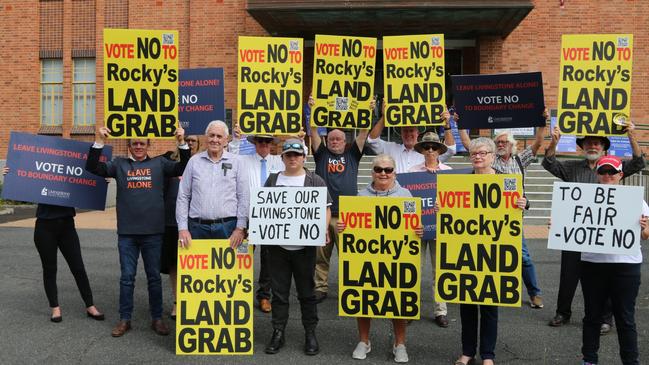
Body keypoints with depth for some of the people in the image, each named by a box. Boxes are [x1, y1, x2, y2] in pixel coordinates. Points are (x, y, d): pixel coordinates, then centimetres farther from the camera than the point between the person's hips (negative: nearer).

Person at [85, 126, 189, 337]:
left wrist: (182, 143, -10)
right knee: (127, 278, 8)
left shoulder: (159, 163, 7)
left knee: (154, 277, 9)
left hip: (153, 232, 0)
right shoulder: (120, 164, 9)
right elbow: (93, 167, 2)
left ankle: (157, 319, 19)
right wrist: (99, 142, -7)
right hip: (126, 232, 1)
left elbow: (184, 168, 1)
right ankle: (124, 319, 20)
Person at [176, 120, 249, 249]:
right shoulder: (194, 161, 7)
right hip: (197, 227, 1)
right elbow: (183, 196, 7)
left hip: (227, 227, -1)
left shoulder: (236, 162, 5)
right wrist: (182, 228, 1)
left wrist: (240, 228, -3)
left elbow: (243, 197, 3)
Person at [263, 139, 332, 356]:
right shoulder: (273, 180, 10)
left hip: (305, 245, -2)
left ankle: (310, 333, 19)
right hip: (277, 245, 2)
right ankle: (278, 333, 18)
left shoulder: (314, 181, 2)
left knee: (306, 291, 7)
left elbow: (325, 209, 2)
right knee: (279, 291, 8)